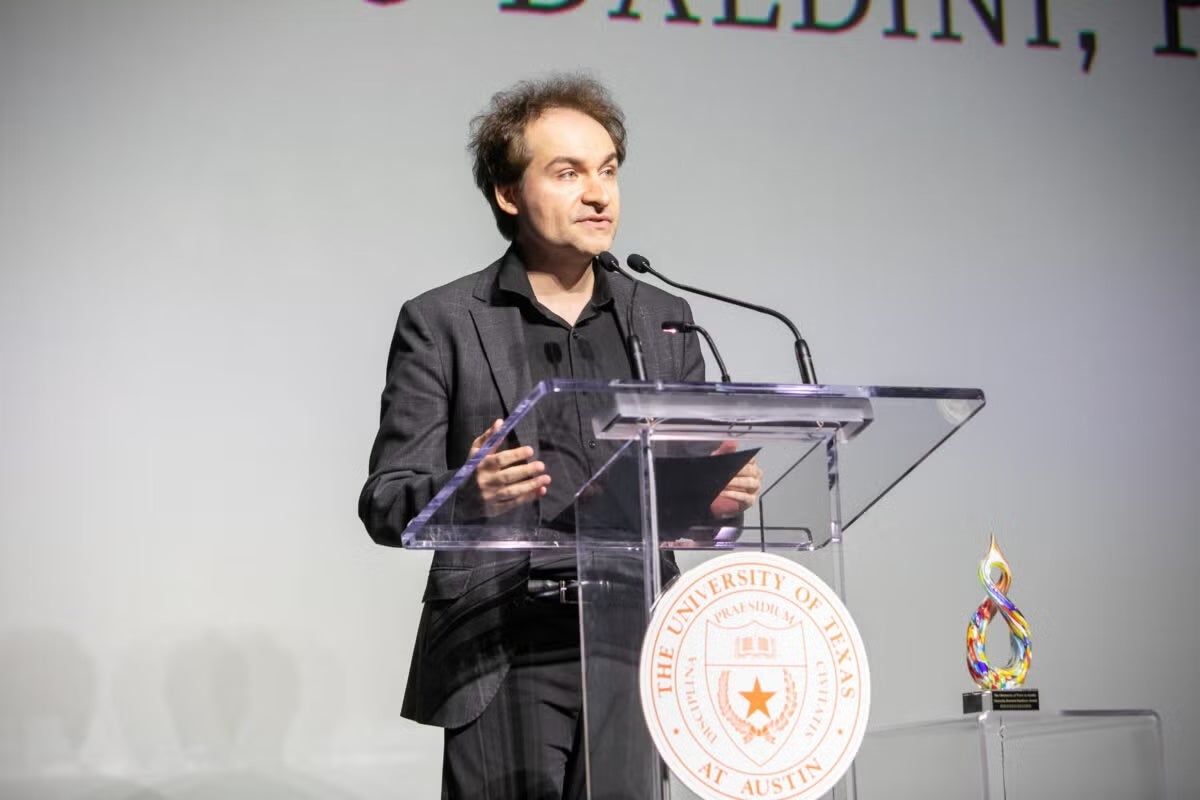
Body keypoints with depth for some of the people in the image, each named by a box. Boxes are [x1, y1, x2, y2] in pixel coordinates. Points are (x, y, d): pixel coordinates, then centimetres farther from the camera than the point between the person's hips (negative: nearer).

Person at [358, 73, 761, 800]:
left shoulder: (664, 321, 13)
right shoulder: (441, 323, 2)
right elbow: (386, 503, -2)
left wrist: (721, 490, -10)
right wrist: (467, 491, -23)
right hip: (501, 661, -3)